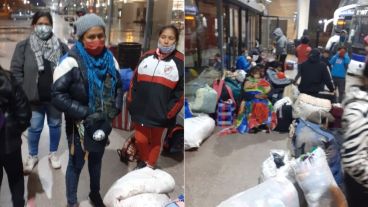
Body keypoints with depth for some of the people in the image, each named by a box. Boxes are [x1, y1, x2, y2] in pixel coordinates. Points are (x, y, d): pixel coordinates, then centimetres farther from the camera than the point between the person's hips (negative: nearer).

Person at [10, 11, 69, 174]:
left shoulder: (61, 46, -2)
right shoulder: (23, 46, -5)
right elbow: (16, 70, -4)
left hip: (56, 97, 1)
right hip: (34, 97, -1)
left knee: (55, 125, 16)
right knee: (34, 128, 12)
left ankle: (53, 153, 36)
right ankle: (32, 156, 32)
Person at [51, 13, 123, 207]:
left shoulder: (110, 59, -5)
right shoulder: (72, 62, -22)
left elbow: (119, 87, 6)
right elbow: (57, 95, -22)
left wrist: (114, 110, -9)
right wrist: (85, 113, -24)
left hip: (103, 124, 5)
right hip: (80, 125, -5)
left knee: (96, 159, 23)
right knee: (76, 164, 11)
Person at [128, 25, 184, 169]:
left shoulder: (180, 61, -9)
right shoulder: (147, 56, 4)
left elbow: (182, 90, -10)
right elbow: (135, 80, 10)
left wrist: (169, 113, -13)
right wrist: (131, 102, 6)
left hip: (160, 113, -3)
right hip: (140, 109, 3)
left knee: (155, 141, 15)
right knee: (140, 139, 12)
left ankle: (150, 166, 36)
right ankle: (144, 160, 41)